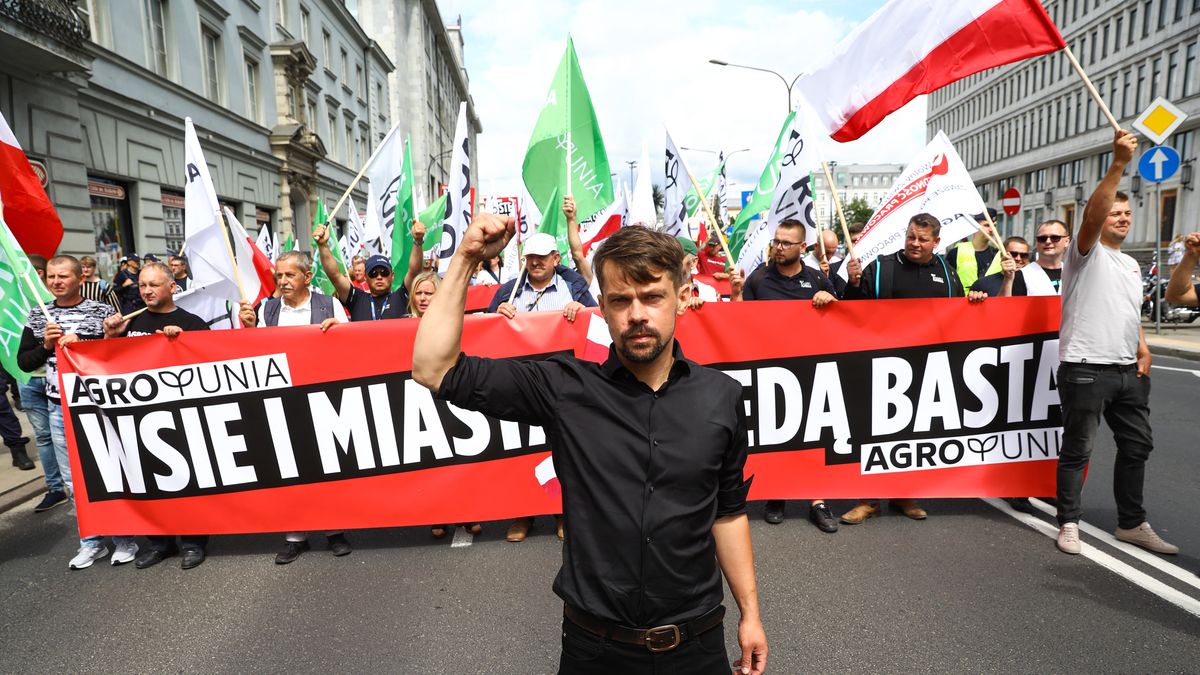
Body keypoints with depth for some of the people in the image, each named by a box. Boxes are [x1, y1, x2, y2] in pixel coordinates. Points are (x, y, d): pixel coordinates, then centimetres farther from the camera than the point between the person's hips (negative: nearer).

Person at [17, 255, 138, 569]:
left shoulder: (102, 311, -3)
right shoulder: (38, 315, 9)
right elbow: (23, 363, 11)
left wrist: (82, 344, -17)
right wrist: (45, 345, -6)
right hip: (59, 408, 4)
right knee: (73, 480, 9)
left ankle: (124, 537, 15)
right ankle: (91, 542, 22)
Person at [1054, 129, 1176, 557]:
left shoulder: (1131, 264, 21)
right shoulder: (1086, 252, -3)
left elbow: (1132, 313, 27)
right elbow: (1091, 216, -23)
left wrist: (1143, 347, 11)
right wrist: (1119, 164, -30)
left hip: (1128, 370, 8)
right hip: (1086, 369, -8)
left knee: (1137, 446, 15)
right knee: (1077, 450, 0)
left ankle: (1131, 523, 28)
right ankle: (1069, 523, 12)